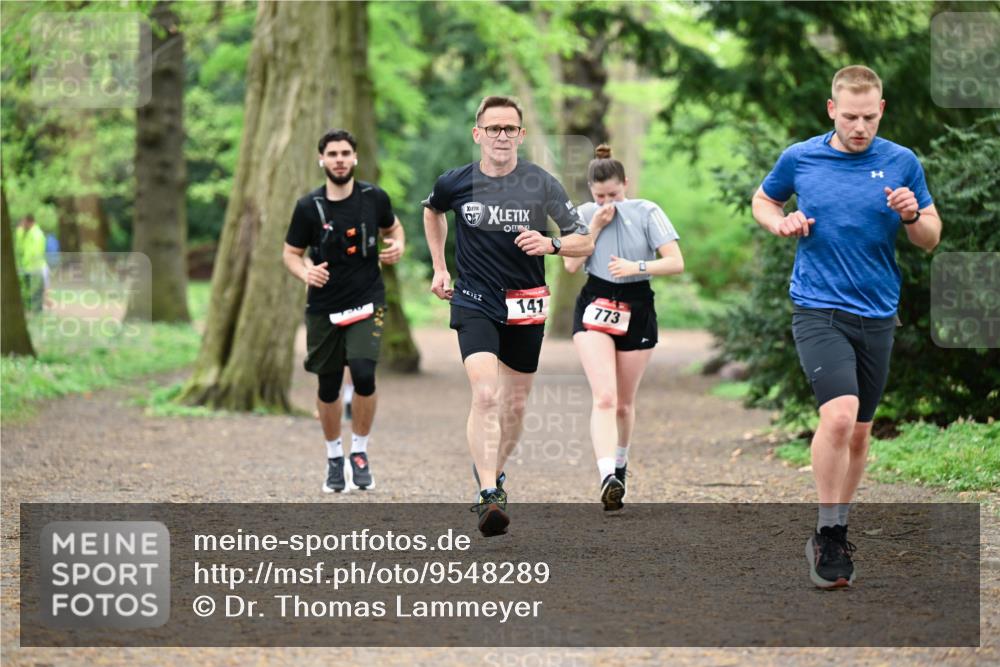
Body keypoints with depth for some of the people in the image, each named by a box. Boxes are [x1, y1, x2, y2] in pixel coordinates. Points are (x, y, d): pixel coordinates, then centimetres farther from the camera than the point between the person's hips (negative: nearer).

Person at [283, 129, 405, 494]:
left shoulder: (374, 198, -3)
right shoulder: (309, 207, -7)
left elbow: (393, 228, 16)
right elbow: (291, 253, 3)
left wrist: (397, 246, -7)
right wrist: (306, 272, -18)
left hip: (367, 302, -1)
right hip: (324, 308, 1)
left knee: (364, 373, -19)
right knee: (328, 387, 6)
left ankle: (360, 451, 1)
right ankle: (334, 456, 28)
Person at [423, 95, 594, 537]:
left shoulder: (542, 184, -7)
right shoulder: (456, 183, -4)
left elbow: (585, 241, -3)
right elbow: (431, 211, 21)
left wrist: (550, 244, -23)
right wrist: (439, 267, 16)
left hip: (525, 307, 2)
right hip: (474, 302, -2)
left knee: (514, 405, 13)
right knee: (484, 394, -21)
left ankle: (492, 472, 39)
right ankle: (489, 494, -25)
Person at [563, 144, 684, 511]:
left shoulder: (647, 213, -4)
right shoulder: (584, 215, 2)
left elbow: (676, 263, -9)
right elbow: (571, 264, -5)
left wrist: (637, 267, -24)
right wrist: (596, 226, -11)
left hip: (637, 309, 0)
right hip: (595, 305, 0)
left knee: (624, 403, 10)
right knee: (604, 397, -18)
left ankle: (620, 463, 37)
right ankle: (607, 477, -31)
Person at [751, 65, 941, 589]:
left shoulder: (902, 163, 1)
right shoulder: (799, 158, 0)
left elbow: (930, 240, 7)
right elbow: (763, 200, 19)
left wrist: (912, 216, -14)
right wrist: (781, 223, -3)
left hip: (877, 315, 3)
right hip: (818, 309, -3)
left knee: (859, 432, 11)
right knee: (839, 414, -22)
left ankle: (835, 532, 28)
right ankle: (829, 534, -11)